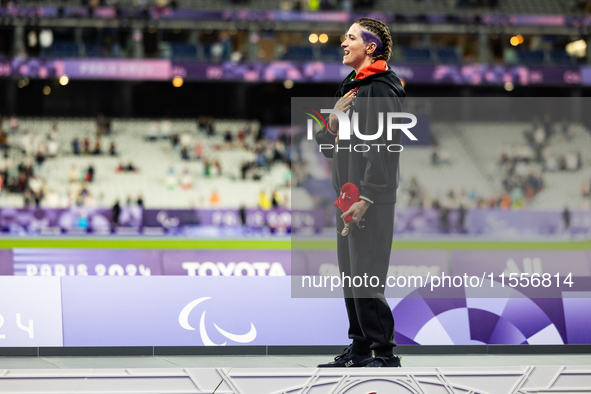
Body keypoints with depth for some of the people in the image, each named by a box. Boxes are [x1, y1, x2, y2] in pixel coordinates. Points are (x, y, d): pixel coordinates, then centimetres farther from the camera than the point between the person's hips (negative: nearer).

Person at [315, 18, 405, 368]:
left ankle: (384, 354, -9)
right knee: (351, 276, 11)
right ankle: (360, 349, 18)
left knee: (366, 278, -12)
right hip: (348, 197, 10)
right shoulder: (350, 88, 19)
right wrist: (332, 122, 4)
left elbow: (380, 147, -18)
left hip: (372, 201, -10)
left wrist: (365, 197, -22)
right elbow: (327, 147, 24)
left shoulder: (381, 89, -11)